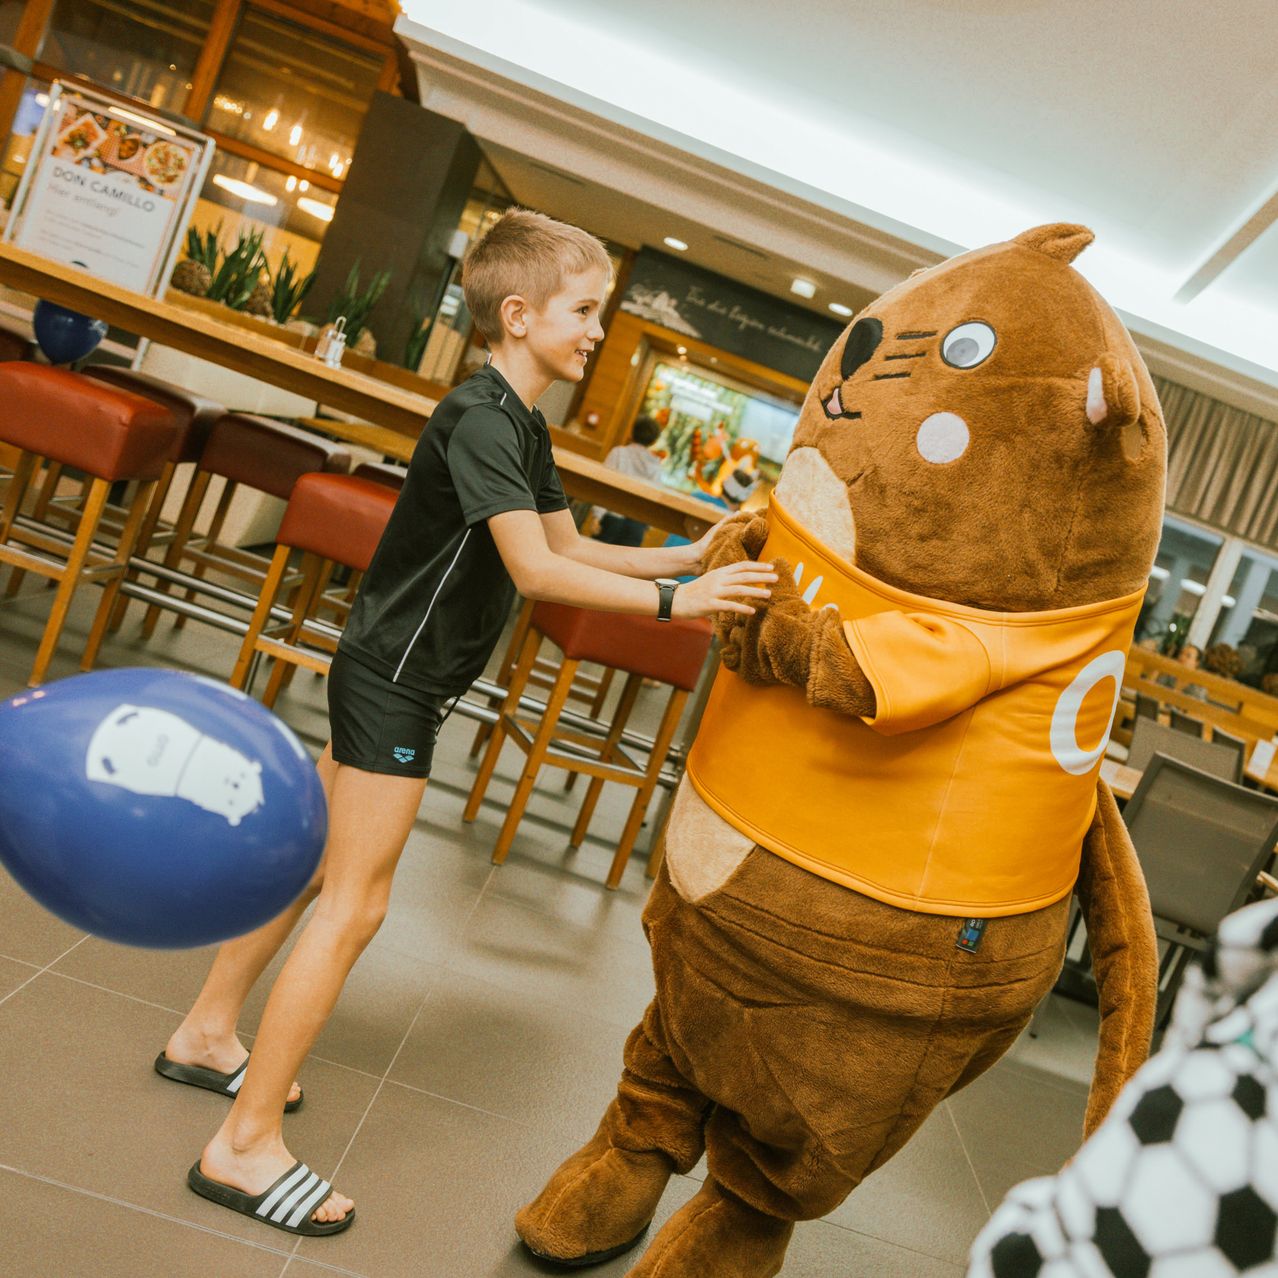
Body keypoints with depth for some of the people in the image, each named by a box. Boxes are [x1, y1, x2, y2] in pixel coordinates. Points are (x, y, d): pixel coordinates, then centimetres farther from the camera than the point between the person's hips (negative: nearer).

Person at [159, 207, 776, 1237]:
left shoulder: (523, 425, 11)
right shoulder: (480, 419, -20)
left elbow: (568, 543, 16)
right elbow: (537, 572, -28)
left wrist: (680, 558, 7)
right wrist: (675, 604, -32)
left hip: (392, 676, 10)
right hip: (394, 679, -10)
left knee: (313, 861, 19)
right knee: (353, 906, -4)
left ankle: (208, 1035, 38)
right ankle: (246, 1147, 10)